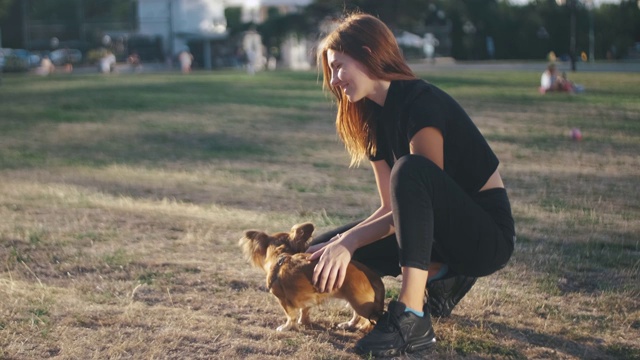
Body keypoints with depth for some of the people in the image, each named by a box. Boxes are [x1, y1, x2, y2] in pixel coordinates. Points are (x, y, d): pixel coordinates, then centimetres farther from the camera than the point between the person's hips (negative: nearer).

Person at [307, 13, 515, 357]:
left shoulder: (422, 102, -18)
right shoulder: (375, 116, 6)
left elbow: (419, 191, -23)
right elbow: (392, 207, 5)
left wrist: (350, 240, -26)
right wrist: (340, 243, -10)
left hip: (488, 236, -8)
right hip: (448, 229, 8)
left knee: (410, 169, -35)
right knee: (323, 250, -2)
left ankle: (412, 319, -34)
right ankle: (442, 276, 6)